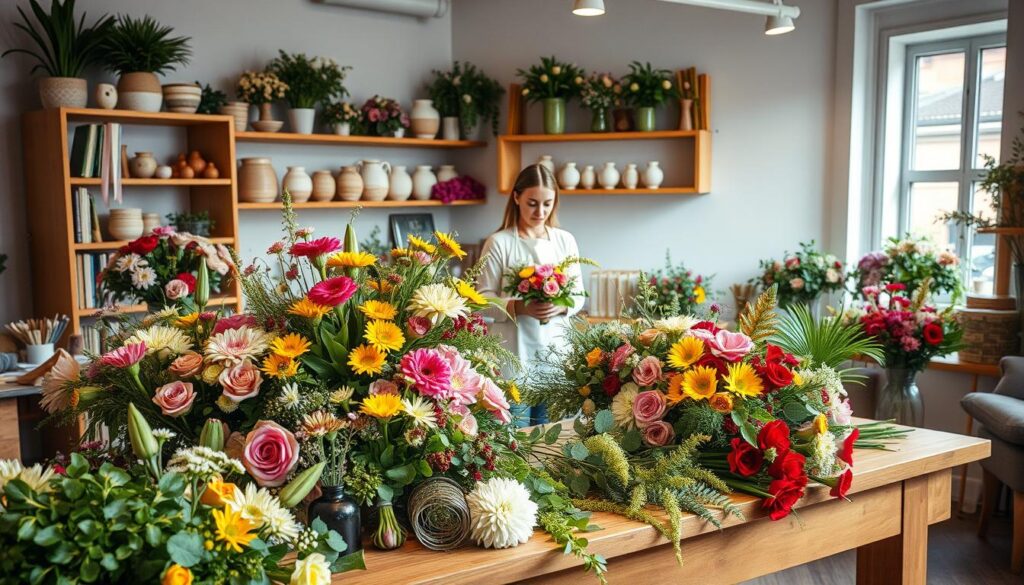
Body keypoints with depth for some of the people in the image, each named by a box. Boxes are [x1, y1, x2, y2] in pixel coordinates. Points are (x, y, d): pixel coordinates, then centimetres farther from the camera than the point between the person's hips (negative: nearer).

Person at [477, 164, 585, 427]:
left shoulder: (565, 240, 8)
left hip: (555, 353, 4)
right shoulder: (499, 243, -5)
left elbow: (578, 295, 10)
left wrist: (561, 306, -12)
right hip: (514, 354, -4)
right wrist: (520, 307, -22)